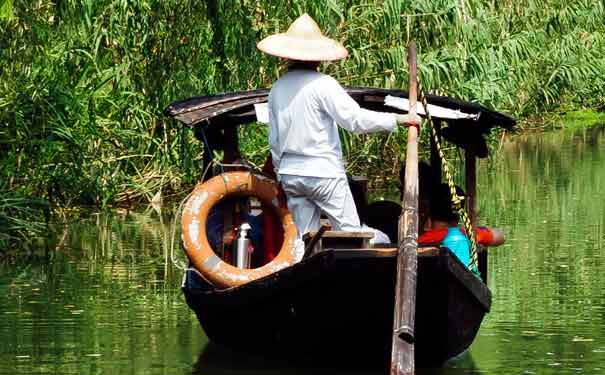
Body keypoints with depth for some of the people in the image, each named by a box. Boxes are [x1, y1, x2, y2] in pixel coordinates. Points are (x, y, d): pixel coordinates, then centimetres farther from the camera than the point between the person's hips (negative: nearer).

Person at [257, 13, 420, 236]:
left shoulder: (278, 89, 9)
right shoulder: (322, 85, -12)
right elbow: (356, 119, -16)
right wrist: (398, 119, -9)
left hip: (290, 174, 6)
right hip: (323, 171, -6)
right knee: (350, 234, -2)